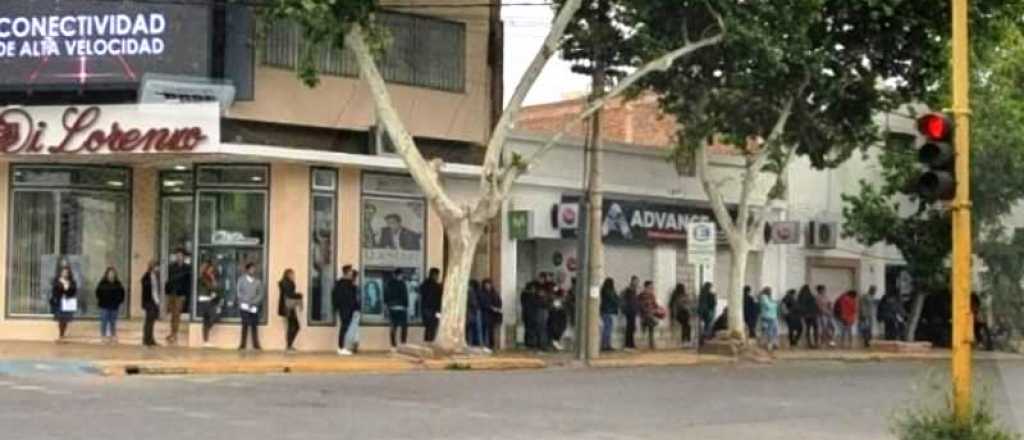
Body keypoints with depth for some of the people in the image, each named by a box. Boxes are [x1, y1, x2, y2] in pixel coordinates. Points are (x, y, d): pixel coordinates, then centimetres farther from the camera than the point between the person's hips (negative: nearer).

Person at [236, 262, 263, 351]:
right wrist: (247, 301, -10)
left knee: (254, 326, 1)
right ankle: (243, 344, -1)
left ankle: (256, 345, 4)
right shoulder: (241, 279, 4)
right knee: (245, 325, -4)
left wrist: (254, 302, -10)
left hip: (254, 306, 2)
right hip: (245, 306, -2)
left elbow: (260, 294, 6)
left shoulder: (257, 282, 8)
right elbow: (239, 292, -1)